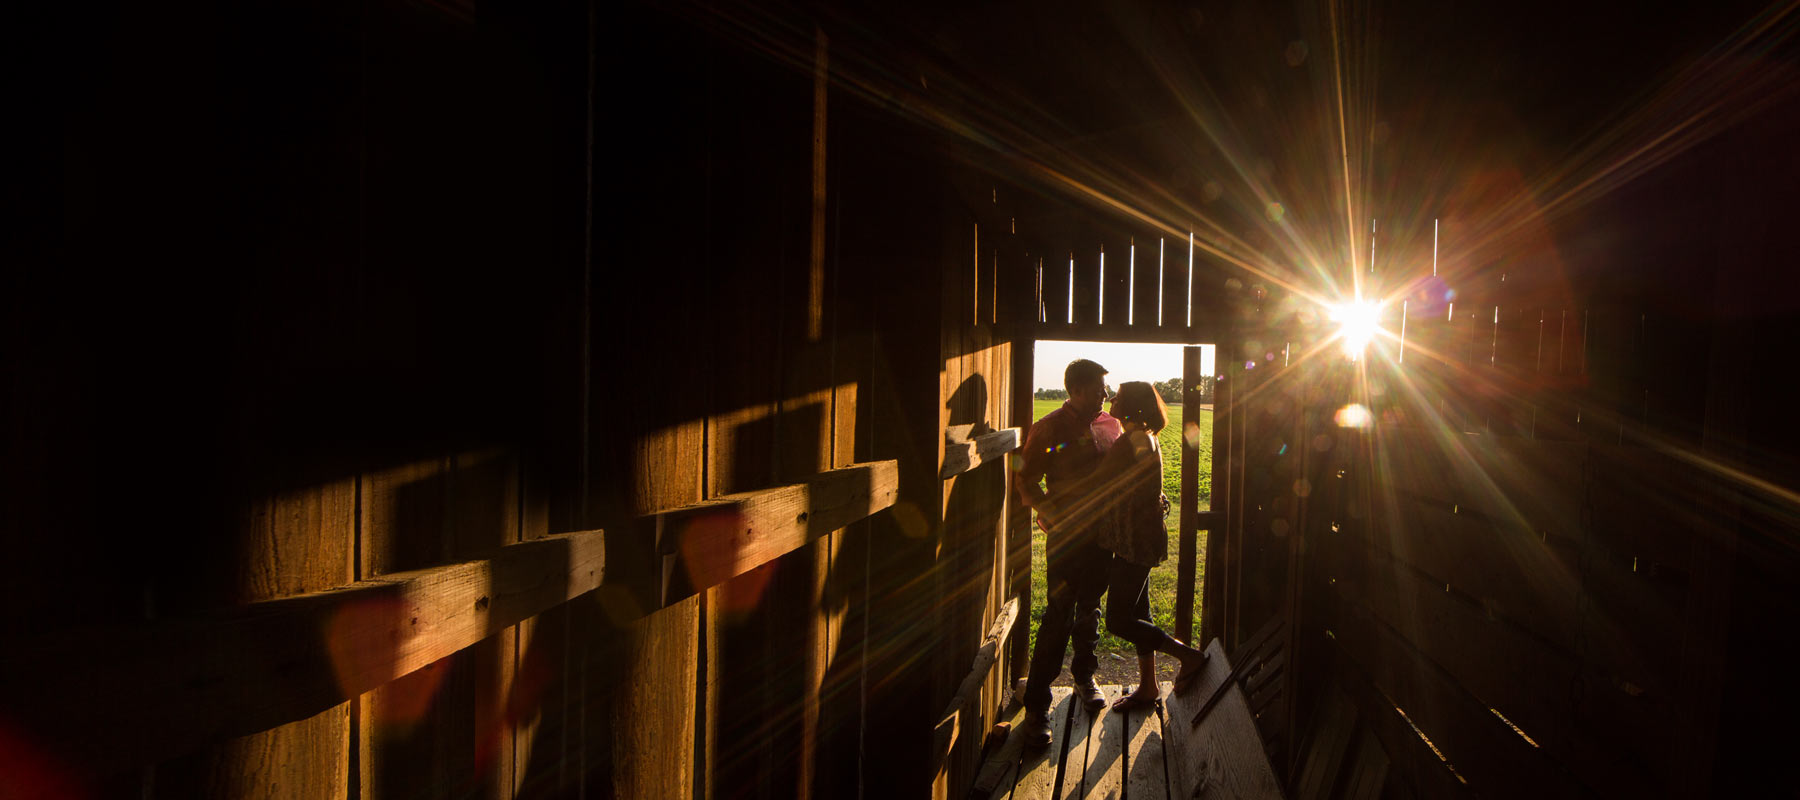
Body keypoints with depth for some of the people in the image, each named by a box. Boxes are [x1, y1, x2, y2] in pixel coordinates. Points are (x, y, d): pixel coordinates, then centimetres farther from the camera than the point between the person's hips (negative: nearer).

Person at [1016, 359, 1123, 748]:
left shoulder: (1110, 425, 8)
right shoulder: (1050, 429, -8)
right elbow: (1026, 481, -8)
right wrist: (1054, 516, -20)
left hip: (1102, 534, 5)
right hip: (1066, 538, -5)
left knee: (1089, 610, 18)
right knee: (1058, 617, -6)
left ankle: (1084, 675, 39)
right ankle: (1036, 706, 1)